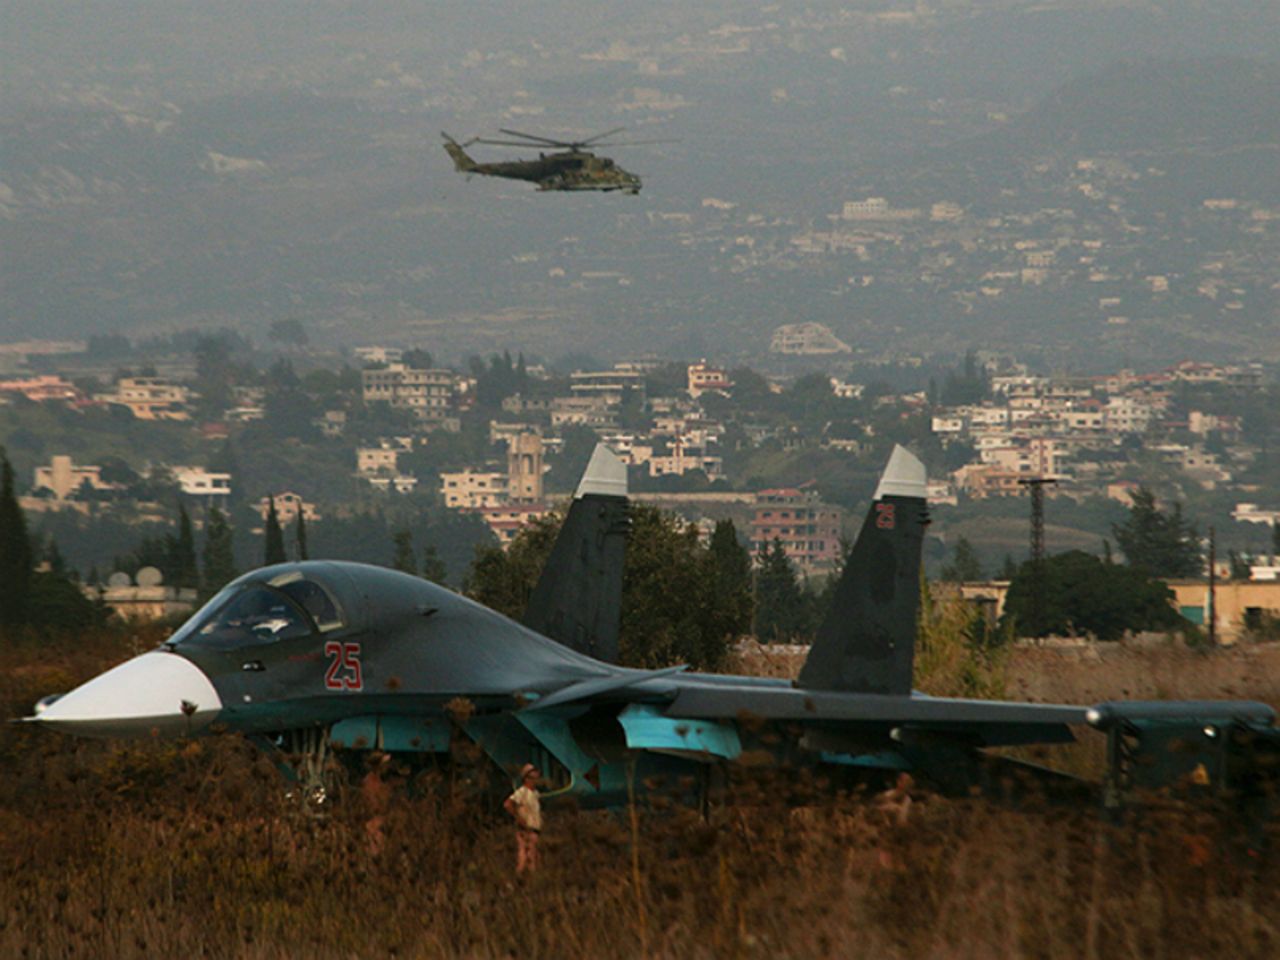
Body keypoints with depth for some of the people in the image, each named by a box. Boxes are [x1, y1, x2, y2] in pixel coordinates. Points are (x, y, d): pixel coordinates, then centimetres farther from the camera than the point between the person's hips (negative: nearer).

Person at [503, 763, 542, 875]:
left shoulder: (535, 793, 16)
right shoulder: (521, 792, -11)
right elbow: (507, 804, -25)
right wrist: (518, 818, -19)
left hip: (533, 831, 9)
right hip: (525, 832, -9)